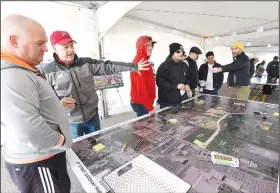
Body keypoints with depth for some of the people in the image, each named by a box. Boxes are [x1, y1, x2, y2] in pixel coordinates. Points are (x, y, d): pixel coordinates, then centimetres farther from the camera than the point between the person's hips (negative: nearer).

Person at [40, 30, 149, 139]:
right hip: (71, 122, -2)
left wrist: (134, 67, -11)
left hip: (93, 116, 2)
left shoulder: (87, 63, -2)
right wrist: (59, 102, -23)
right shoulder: (48, 71, -7)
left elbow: (108, 67, -7)